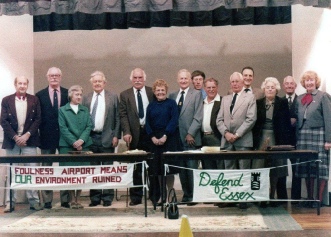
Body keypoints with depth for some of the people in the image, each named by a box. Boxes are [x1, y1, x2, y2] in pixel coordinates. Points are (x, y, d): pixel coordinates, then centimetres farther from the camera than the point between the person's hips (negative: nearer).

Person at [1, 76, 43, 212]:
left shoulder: (34, 100, 8)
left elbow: (38, 119, 3)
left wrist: (27, 135, -9)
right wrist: (15, 137, -10)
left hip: (29, 140, 0)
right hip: (12, 141, 0)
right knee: (11, 172, 2)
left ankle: (34, 201, 2)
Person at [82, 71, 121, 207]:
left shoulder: (113, 97, 5)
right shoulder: (86, 99, 9)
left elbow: (117, 118, 2)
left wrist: (116, 136, -5)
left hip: (107, 138, -2)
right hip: (91, 138, 2)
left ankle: (107, 197, 7)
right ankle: (95, 197, 12)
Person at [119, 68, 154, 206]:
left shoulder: (152, 93, 6)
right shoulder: (125, 95, 6)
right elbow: (123, 115, 0)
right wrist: (126, 132, -13)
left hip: (151, 133, 0)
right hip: (135, 134, 0)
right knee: (136, 167, 4)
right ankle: (136, 197, 11)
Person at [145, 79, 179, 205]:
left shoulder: (171, 103, 2)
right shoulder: (151, 106, 12)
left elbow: (174, 121, -6)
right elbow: (148, 124, 9)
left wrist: (165, 136, -14)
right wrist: (153, 137, -6)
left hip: (169, 139, -3)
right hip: (155, 139, 3)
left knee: (168, 166, -4)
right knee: (157, 167, 2)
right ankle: (161, 194, 9)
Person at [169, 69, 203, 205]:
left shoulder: (196, 94, 2)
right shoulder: (172, 96, 13)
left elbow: (198, 117, -5)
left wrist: (190, 134, -11)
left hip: (190, 138, -4)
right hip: (176, 138, 4)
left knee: (192, 168, -3)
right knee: (181, 168, 6)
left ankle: (193, 195, 5)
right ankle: (186, 194, 15)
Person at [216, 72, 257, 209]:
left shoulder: (250, 98, 3)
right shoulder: (225, 99, 17)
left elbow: (251, 119, -7)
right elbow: (219, 120, 12)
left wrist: (237, 134, -13)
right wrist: (226, 133, -7)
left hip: (243, 141, -4)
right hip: (227, 141, 4)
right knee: (229, 171, 6)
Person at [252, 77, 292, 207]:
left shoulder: (283, 103, 3)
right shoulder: (258, 103, 7)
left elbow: (287, 123, 1)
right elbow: (254, 123, 6)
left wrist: (286, 141, -6)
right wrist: (255, 140, -2)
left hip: (277, 140, -1)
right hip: (261, 141, 1)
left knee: (276, 171, 2)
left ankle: (272, 197, 9)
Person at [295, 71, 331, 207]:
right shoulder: (300, 99, 15)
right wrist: (297, 138, 5)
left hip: (319, 135, -5)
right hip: (303, 136, 5)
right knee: (306, 168, 4)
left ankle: (320, 200, 2)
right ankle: (309, 198, 10)